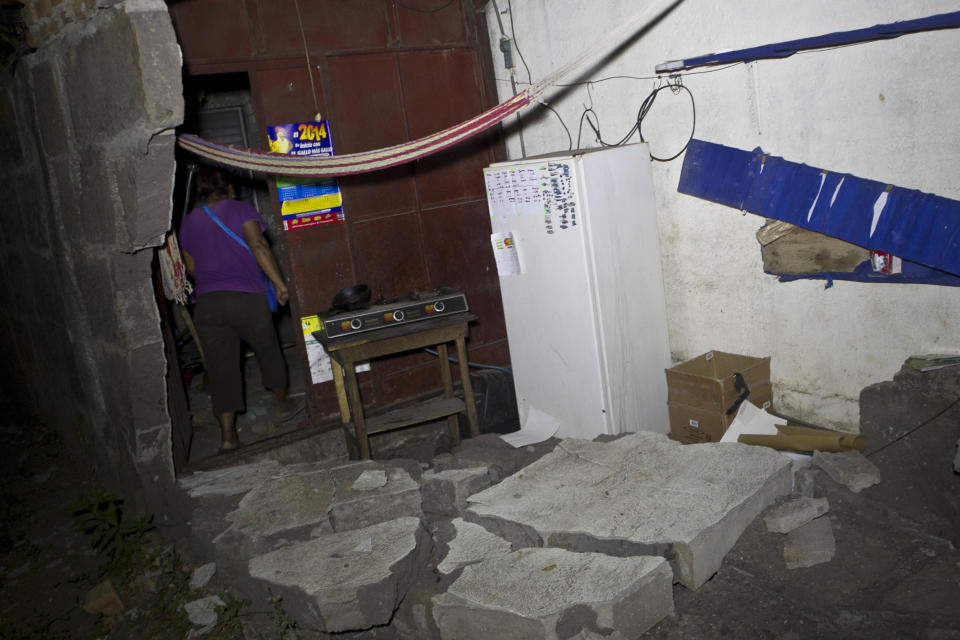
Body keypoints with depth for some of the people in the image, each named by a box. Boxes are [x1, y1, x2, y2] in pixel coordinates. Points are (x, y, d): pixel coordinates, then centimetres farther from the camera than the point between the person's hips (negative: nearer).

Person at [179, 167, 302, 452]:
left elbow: (191, 268, 17)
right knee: (268, 350, 18)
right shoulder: (239, 210, 2)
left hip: (206, 303, 3)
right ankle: (282, 405, 33)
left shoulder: (188, 222, 15)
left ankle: (227, 435, 5)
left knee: (220, 367, 5)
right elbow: (258, 246, -14)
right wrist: (280, 283, -15)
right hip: (246, 298, -3)